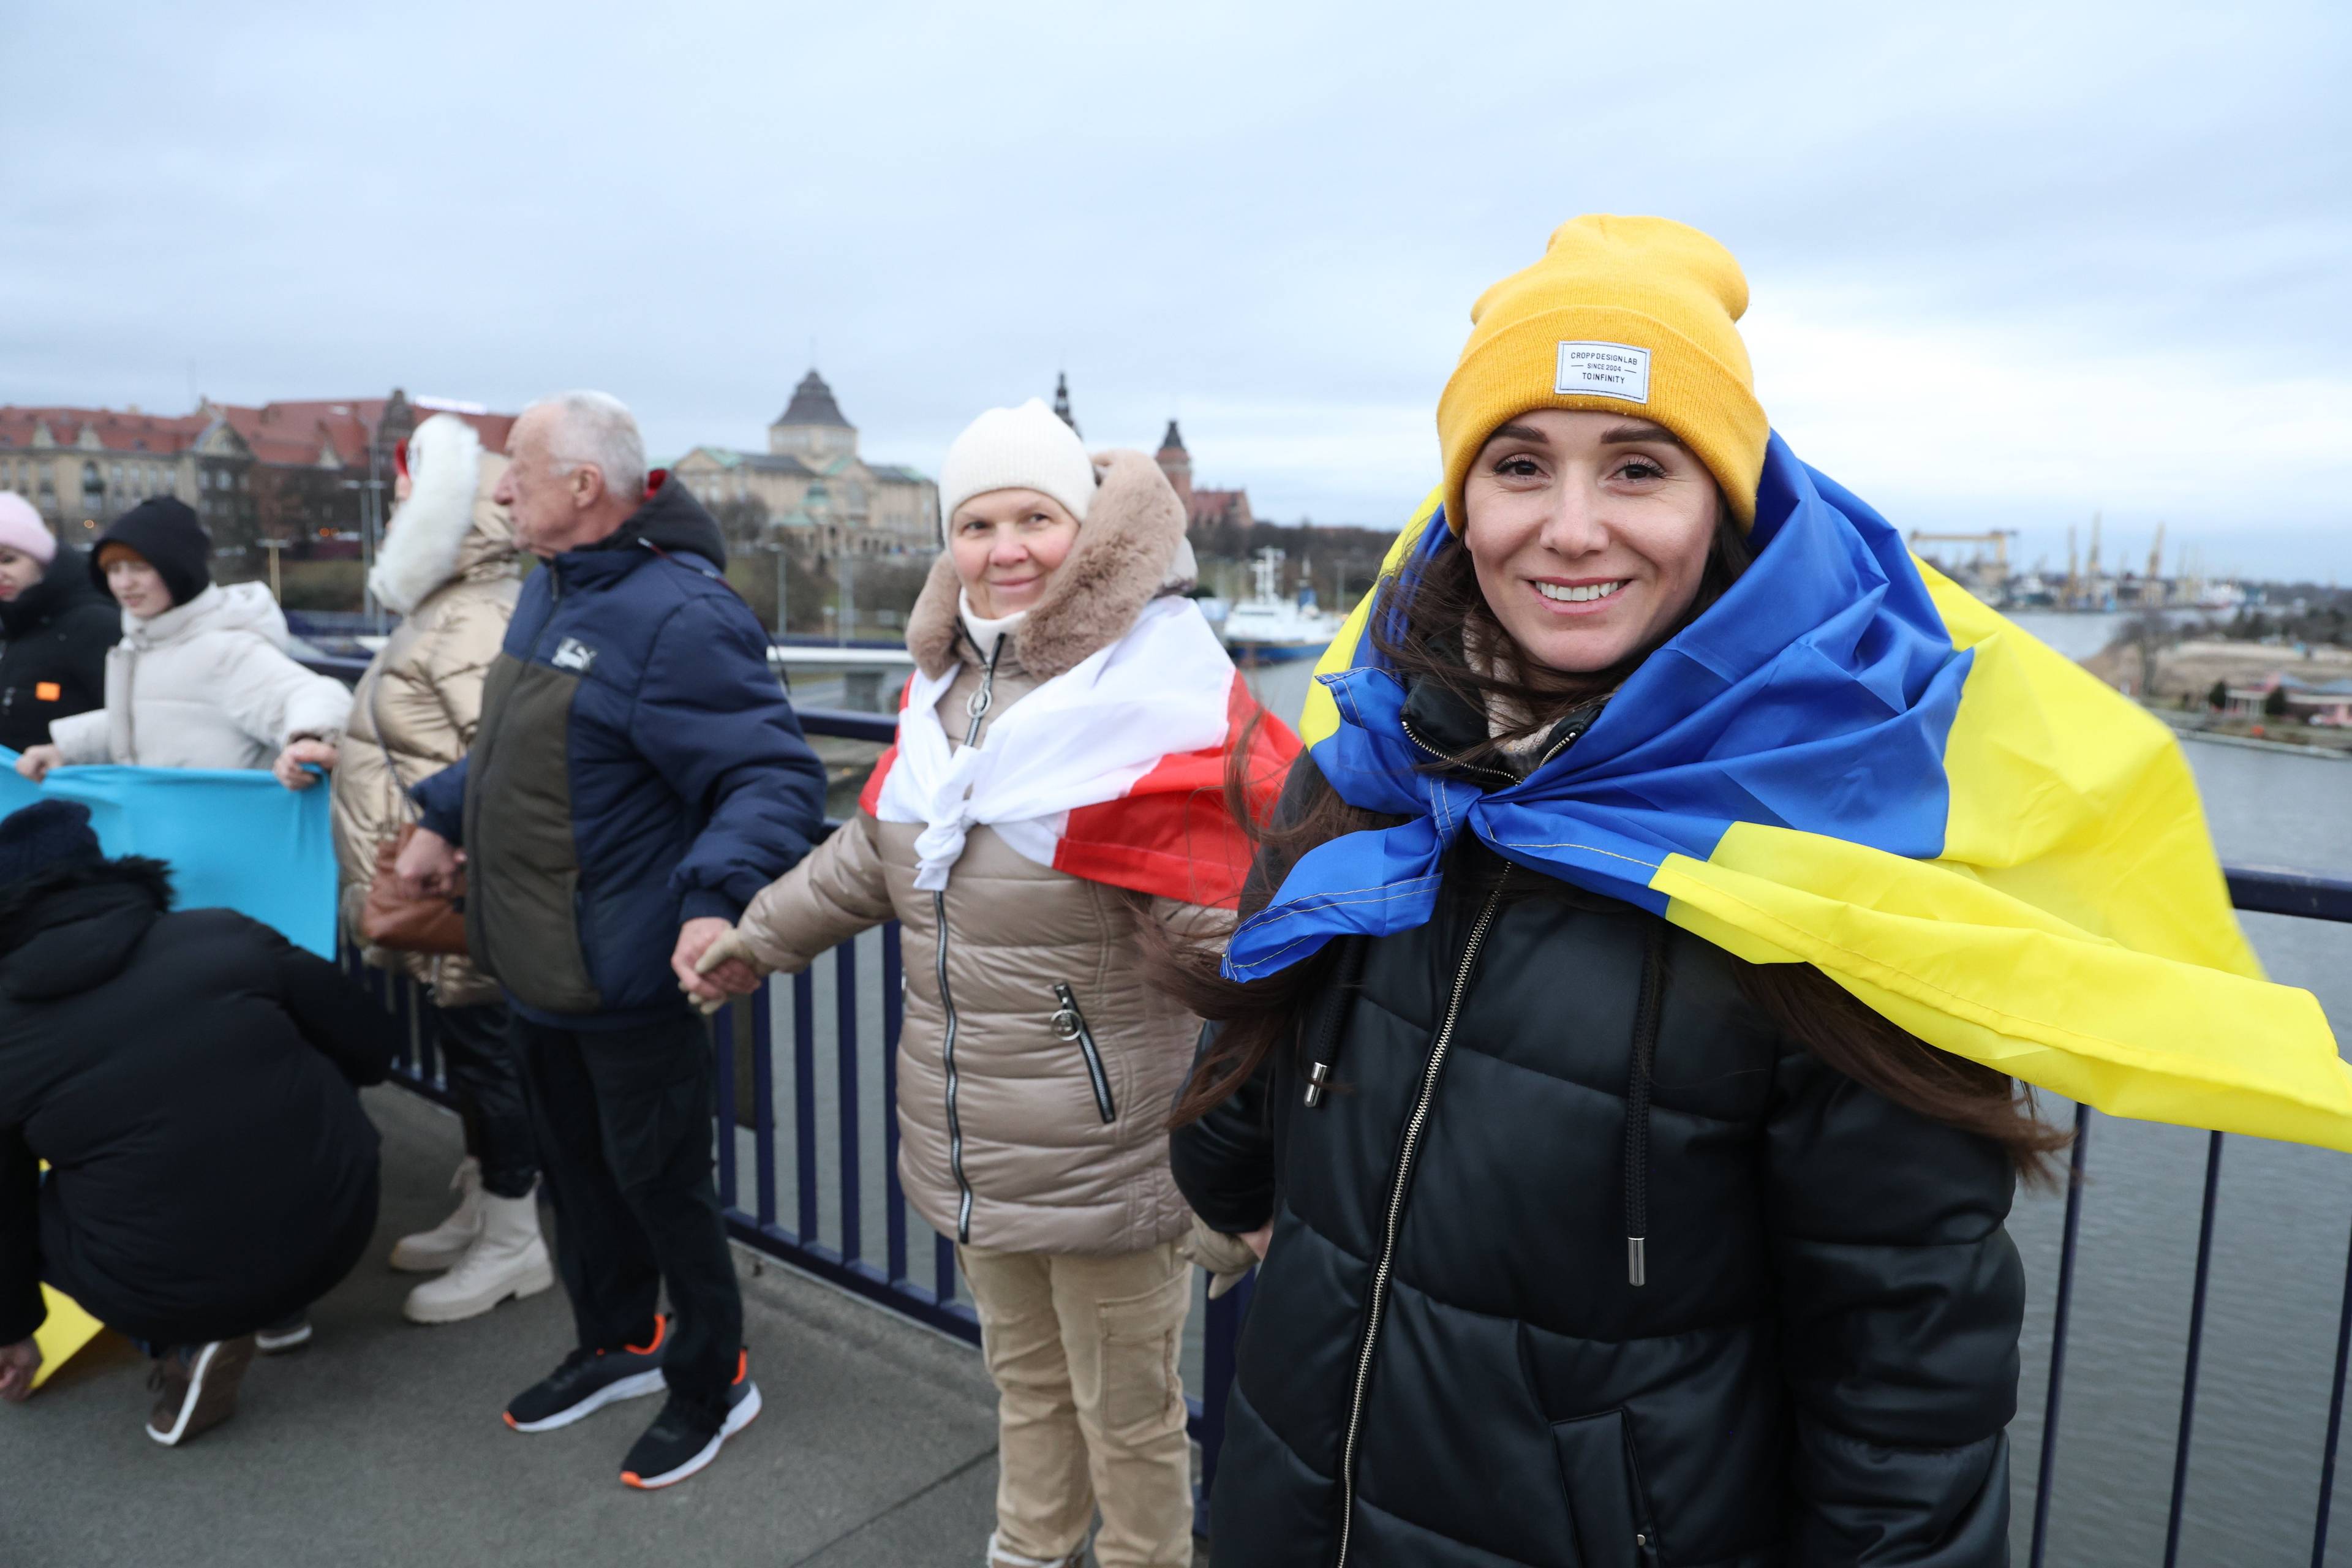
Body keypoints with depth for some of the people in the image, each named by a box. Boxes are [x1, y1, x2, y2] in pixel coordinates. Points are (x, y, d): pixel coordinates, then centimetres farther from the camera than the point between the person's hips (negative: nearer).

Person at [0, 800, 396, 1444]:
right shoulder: (225, 934, -3)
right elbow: (373, 1046, 2)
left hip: (167, 1291, -1)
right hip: (334, 1225, 2)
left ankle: (185, 1345, 9)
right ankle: (279, 1308, 26)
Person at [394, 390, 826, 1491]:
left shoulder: (678, 615, -25)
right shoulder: (550, 588, 7)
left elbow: (775, 777, -29)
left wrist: (718, 897, -41)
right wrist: (443, 819, 24)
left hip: (626, 978, -10)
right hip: (536, 968, 10)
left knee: (658, 1184, 7)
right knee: (574, 1166, 24)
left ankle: (714, 1381, 31)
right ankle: (617, 1345, 47)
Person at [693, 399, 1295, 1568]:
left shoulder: (1153, 691, -20)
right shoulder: (947, 683, 4)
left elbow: (1224, 937, -23)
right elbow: (876, 850, 18)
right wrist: (758, 936, 26)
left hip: (1106, 1154, -7)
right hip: (972, 1150, 7)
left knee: (1127, 1414, 15)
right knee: (1024, 1381, 29)